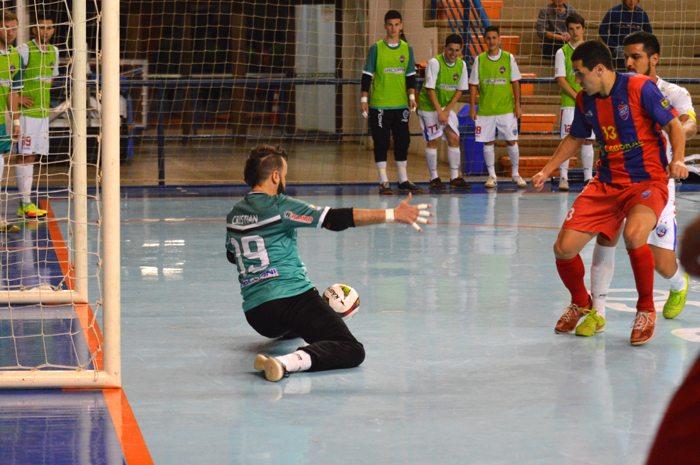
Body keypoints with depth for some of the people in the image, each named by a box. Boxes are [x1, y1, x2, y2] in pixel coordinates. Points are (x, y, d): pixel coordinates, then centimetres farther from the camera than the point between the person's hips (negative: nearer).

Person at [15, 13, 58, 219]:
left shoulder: (54, 51, 11)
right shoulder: (24, 50, -10)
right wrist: (16, 97, -15)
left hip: (43, 112, 7)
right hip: (25, 112, -7)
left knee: (31, 156, 8)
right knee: (23, 156, -4)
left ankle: (26, 204, 11)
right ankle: (25, 203, -3)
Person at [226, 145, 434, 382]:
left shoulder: (234, 214, 11)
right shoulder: (278, 206, -9)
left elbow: (231, 255, 30)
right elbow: (335, 219, -15)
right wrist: (393, 215, -15)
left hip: (254, 314, 8)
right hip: (292, 298, -8)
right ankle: (287, 362, -39)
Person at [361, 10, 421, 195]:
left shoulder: (407, 49, 7)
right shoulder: (376, 48, -2)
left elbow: (411, 76, 10)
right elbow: (367, 75, -1)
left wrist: (412, 96, -1)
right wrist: (364, 99, -7)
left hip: (401, 104, 3)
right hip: (379, 104, -3)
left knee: (403, 142, 7)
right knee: (381, 143, -1)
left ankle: (403, 180, 17)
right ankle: (383, 182, 5)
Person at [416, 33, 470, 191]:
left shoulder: (461, 65, -2)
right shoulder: (434, 63, -19)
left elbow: (460, 90, 3)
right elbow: (430, 89, -20)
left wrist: (447, 110, -8)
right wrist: (439, 112, -21)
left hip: (447, 106, 5)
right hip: (429, 107, -5)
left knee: (454, 139, 0)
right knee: (433, 140, -5)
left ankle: (455, 178, 7)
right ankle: (434, 178, 5)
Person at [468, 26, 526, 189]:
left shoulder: (509, 58, 0)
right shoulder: (479, 60, 1)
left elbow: (515, 82, 4)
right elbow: (473, 85, 4)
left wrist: (517, 105, 0)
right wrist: (472, 107, -1)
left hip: (506, 108, -1)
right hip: (485, 109, 1)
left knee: (511, 141, -1)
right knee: (488, 142, 4)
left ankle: (516, 174, 13)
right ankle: (491, 176, 13)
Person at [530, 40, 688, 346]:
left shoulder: (640, 88, -14)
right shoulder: (585, 100, 5)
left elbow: (674, 125, -9)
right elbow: (575, 139, 22)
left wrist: (677, 161, -25)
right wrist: (546, 171, 17)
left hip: (647, 181, -6)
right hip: (606, 183, 6)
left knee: (633, 235, -36)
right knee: (564, 248, -6)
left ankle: (646, 310, -11)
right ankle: (581, 304, 28)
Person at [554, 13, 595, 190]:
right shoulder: (562, 52, 2)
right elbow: (561, 80, -4)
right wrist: (578, 97, -12)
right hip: (569, 103, -2)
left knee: (588, 140, 5)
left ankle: (588, 177, 9)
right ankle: (563, 176, 0)